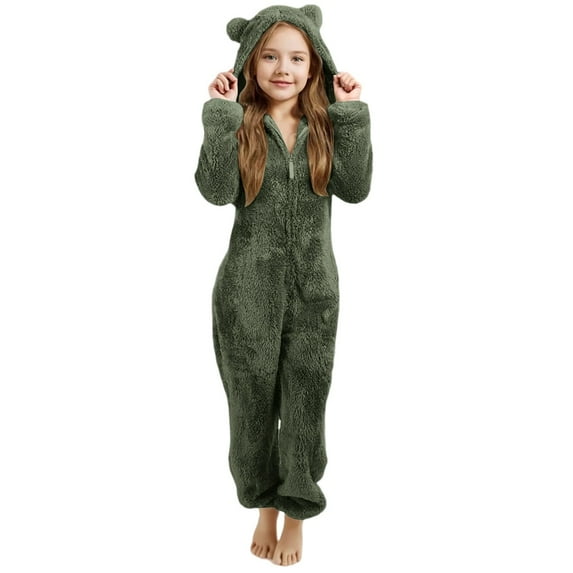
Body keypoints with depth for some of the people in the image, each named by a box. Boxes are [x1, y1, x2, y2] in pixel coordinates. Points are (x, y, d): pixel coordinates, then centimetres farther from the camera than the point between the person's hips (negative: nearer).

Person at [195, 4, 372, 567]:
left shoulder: (327, 123, 4)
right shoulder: (238, 124, -1)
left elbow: (355, 188, -11)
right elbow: (216, 191, -17)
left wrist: (352, 114, -13)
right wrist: (220, 114, -18)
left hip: (313, 288, 1)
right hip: (249, 288, -1)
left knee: (305, 402, 8)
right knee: (253, 400, 11)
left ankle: (296, 512, 29)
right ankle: (264, 505, 34)